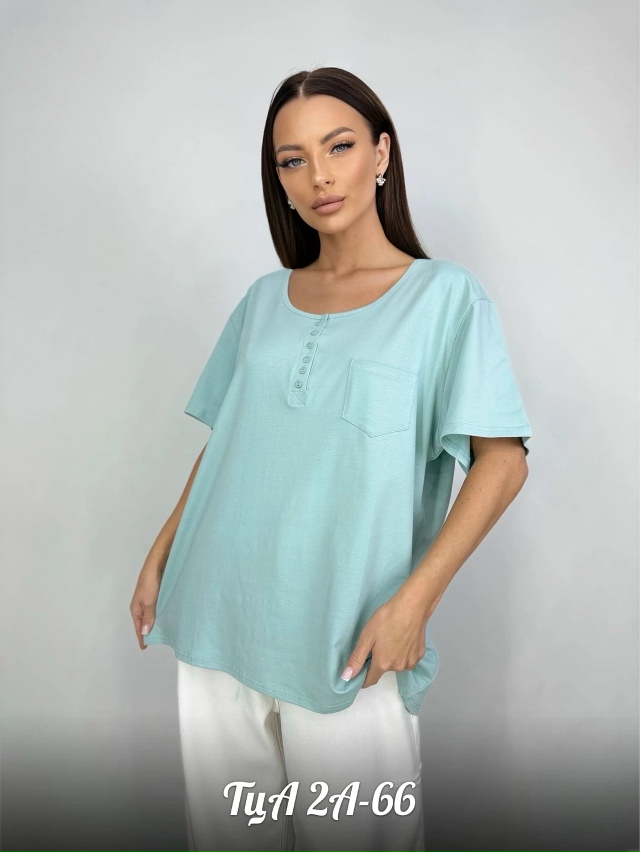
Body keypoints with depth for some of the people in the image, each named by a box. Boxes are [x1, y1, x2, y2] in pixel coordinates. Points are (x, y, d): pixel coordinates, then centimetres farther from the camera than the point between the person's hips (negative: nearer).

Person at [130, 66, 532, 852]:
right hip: (219, 617, 4)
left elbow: (503, 461, -10)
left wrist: (413, 599, -18)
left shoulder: (445, 296, -3)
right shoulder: (263, 300, 10)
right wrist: (158, 558, 10)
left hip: (345, 635, -4)